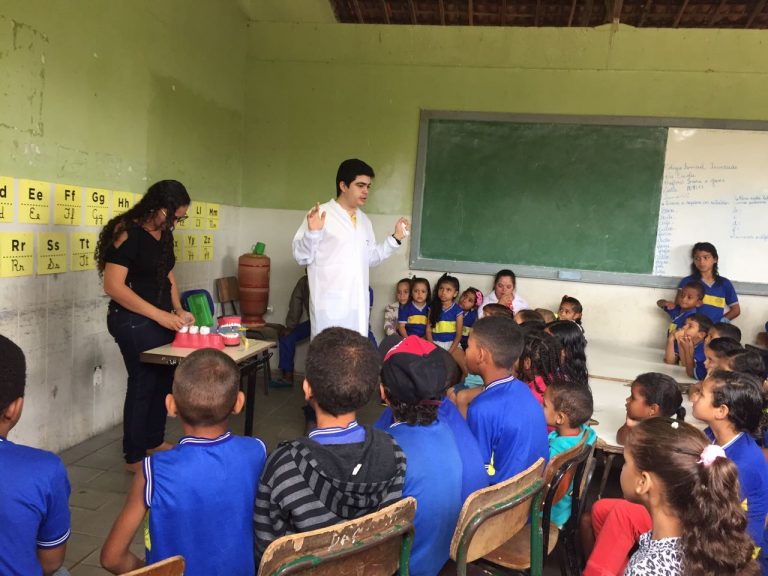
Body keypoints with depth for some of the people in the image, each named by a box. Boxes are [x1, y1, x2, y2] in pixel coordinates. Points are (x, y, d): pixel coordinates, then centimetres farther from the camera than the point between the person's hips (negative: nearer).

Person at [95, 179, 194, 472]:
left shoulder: (164, 234, 7)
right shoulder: (127, 233, -18)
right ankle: (134, 457, 17)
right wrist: (158, 314, -23)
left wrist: (178, 310, 3)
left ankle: (155, 439, 35)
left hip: (161, 318, 8)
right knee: (143, 382, 0)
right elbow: (113, 286, -22)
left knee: (163, 377, 15)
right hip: (133, 320, -8)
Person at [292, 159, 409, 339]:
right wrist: (313, 232, -26)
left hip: (358, 305, 7)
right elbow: (302, 257, -8)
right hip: (330, 306, -6)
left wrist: (395, 238, 14)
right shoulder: (321, 214, -7)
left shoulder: (364, 220, 16)